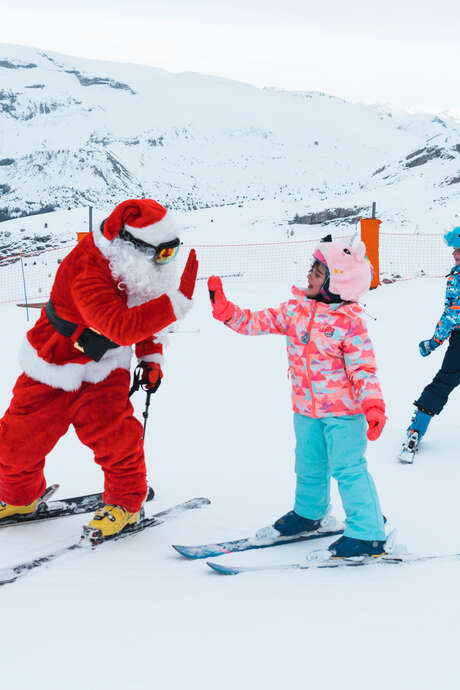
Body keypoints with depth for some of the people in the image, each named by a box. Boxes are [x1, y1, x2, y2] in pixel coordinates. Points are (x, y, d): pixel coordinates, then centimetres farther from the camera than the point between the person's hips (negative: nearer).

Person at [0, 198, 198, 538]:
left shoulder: (136, 265, -12)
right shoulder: (88, 273, -36)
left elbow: (145, 308, 9)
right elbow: (122, 327, -46)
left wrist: (151, 356, 0)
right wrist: (178, 302, -49)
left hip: (104, 367, 4)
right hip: (54, 365, -4)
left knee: (115, 434, -14)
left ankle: (126, 501, 9)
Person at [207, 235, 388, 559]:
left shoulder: (350, 323, -16)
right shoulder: (295, 309, 0)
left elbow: (364, 369, -16)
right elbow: (257, 322, 4)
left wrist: (373, 405, -27)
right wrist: (225, 310, -9)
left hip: (344, 410, -6)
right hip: (306, 409, 6)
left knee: (348, 468, -6)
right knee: (309, 464, 21)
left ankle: (368, 534, 3)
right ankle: (309, 513, 45)